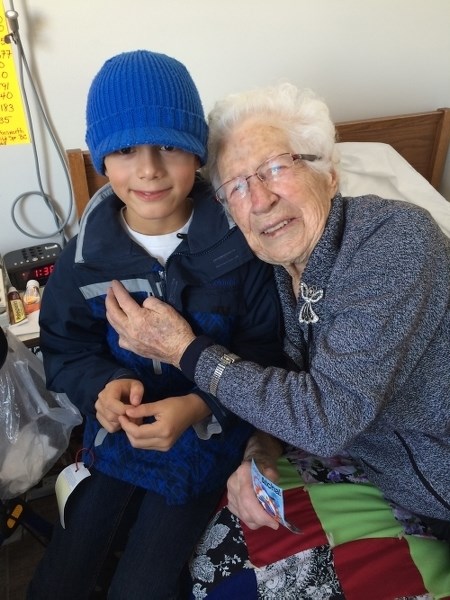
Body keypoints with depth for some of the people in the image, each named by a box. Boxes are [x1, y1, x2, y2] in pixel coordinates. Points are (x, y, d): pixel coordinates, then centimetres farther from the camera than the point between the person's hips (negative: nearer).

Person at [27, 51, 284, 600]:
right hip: (118, 428, 3)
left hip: (209, 433, -2)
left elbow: (263, 353, -11)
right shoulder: (87, 255, -11)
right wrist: (104, 385, -21)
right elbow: (64, 347, 0)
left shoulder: (238, 243, -18)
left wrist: (199, 405, -27)